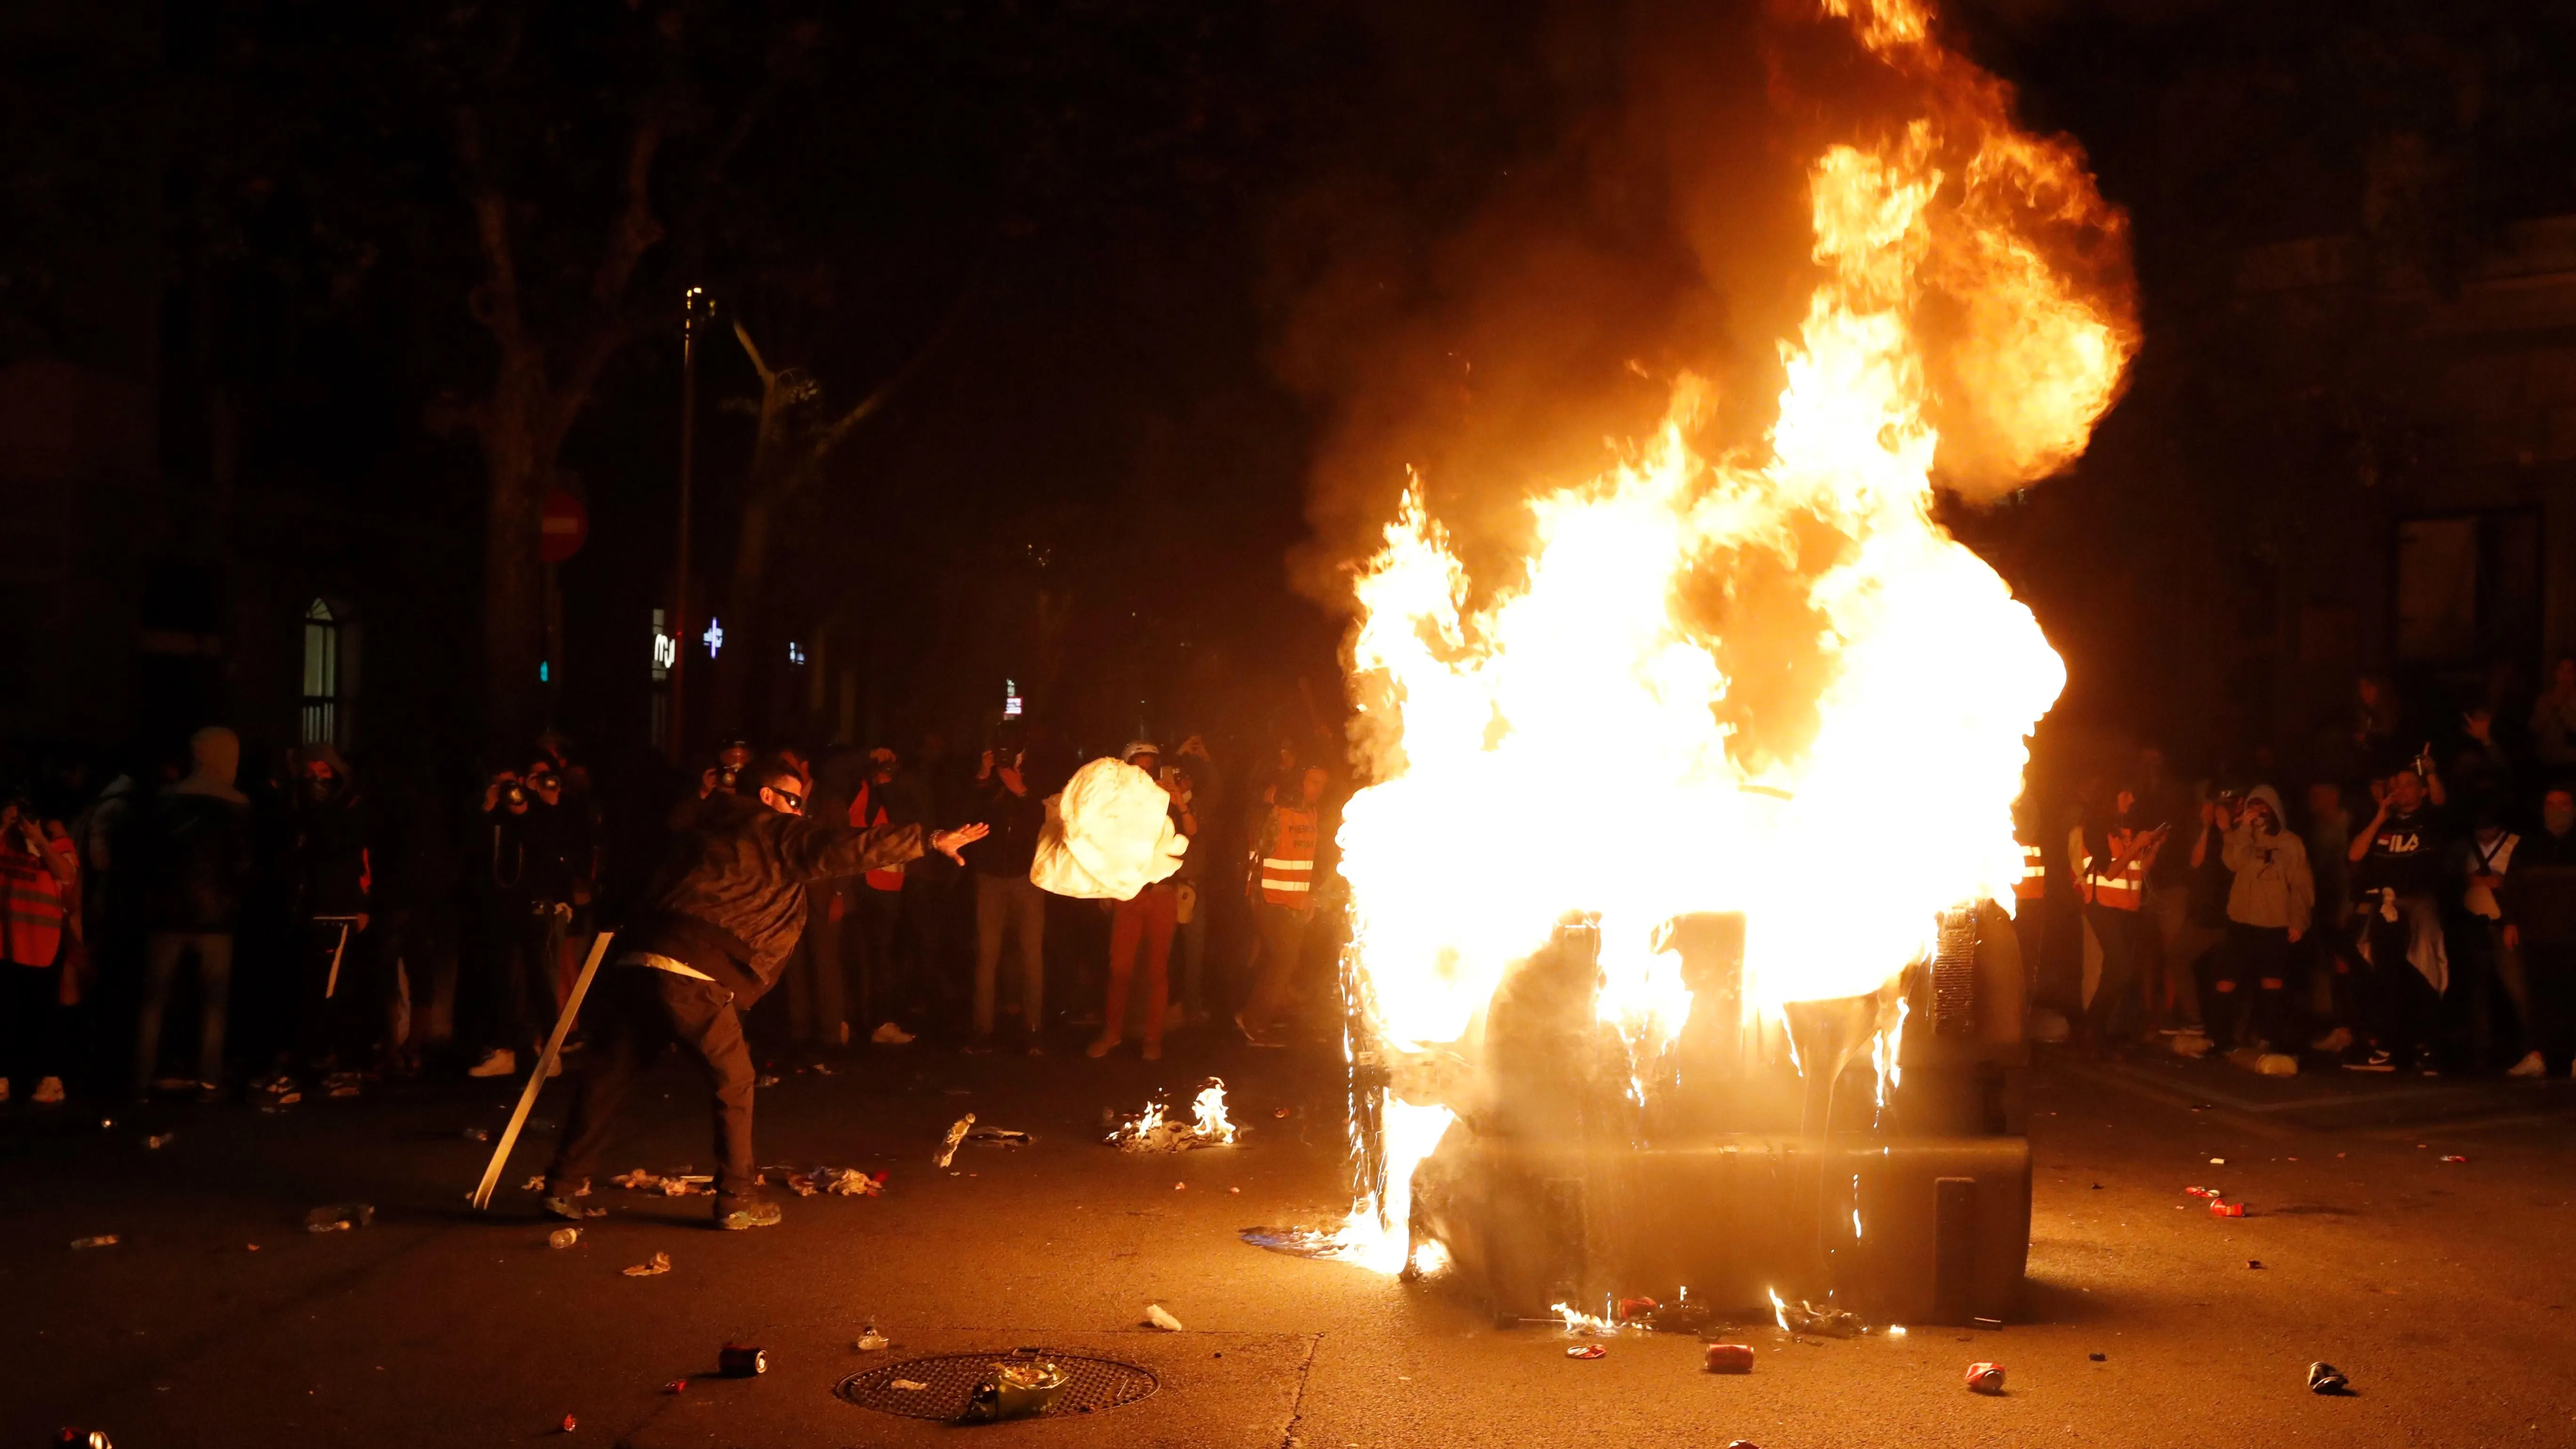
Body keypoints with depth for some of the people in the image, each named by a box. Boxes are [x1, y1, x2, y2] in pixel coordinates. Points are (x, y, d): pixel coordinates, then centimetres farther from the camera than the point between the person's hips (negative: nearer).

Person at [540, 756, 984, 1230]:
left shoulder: (713, 831, 28)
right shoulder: (776, 833, 5)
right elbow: (846, 848, -4)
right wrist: (932, 839, -4)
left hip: (636, 963, 7)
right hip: (692, 976, -7)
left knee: (608, 1078, 13)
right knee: (733, 1081, 7)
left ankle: (563, 1187, 19)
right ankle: (737, 1200, 10)